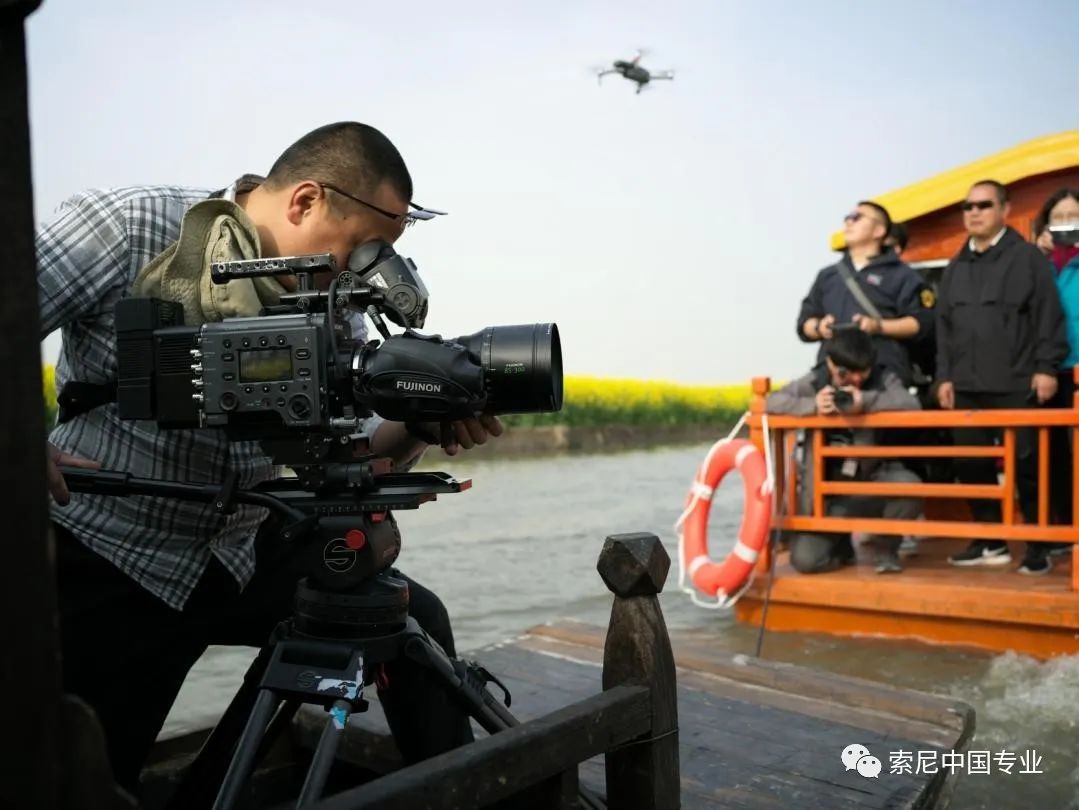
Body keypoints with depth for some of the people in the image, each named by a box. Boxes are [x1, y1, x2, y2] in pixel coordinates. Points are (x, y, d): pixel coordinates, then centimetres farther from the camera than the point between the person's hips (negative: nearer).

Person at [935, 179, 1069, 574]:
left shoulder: (1027, 257, 1)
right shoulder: (955, 267, 18)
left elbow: (1048, 317, -5)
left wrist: (1046, 367, -11)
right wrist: (945, 376, 11)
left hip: (1016, 385, -5)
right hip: (966, 387, 5)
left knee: (1026, 465, -1)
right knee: (970, 465, 6)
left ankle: (1039, 546, 10)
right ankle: (990, 542, 17)